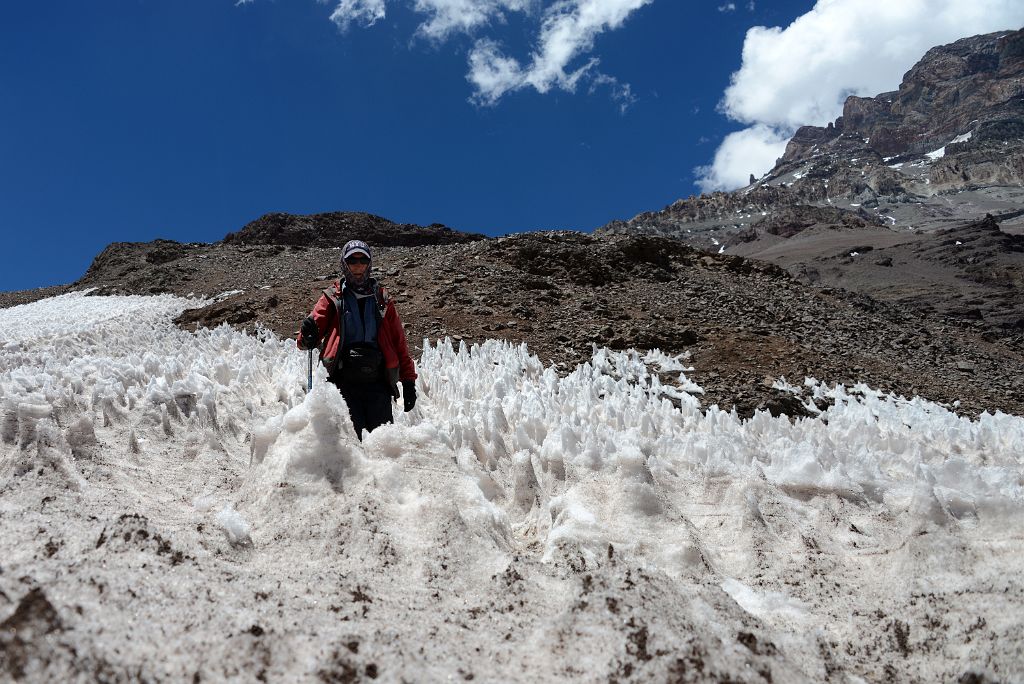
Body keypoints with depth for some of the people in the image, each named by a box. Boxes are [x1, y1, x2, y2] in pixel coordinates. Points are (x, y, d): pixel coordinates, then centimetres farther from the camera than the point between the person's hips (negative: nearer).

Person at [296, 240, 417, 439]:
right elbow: (316, 324, 0)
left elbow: (399, 342, 16)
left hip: (378, 383, 2)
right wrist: (307, 338, -25)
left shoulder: (382, 299, 16)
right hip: (344, 382, -1)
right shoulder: (333, 297, 12)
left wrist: (409, 381, 10)